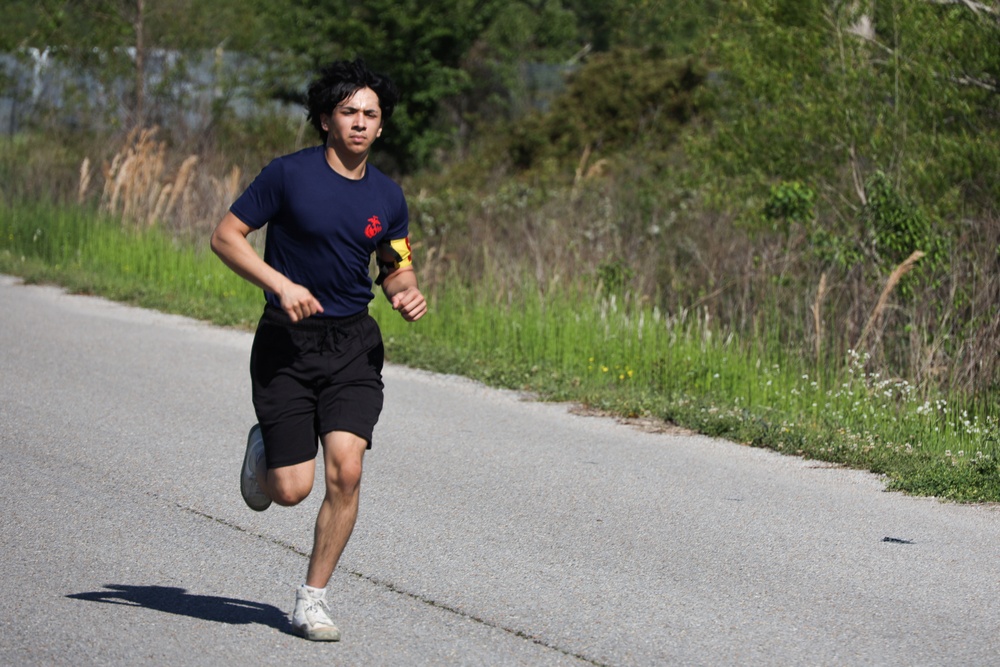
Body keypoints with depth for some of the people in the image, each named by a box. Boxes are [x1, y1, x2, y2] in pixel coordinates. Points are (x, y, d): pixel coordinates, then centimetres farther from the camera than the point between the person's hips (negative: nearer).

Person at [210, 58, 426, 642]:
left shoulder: (387, 195, 5)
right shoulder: (288, 174, -8)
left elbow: (396, 266, 19)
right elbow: (226, 236, -5)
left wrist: (408, 294, -5)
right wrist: (281, 283, -18)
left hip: (353, 345, 3)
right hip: (286, 343, -3)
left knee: (346, 470, -14)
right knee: (291, 490, -5)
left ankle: (314, 596, 2)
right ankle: (263, 447, 33)